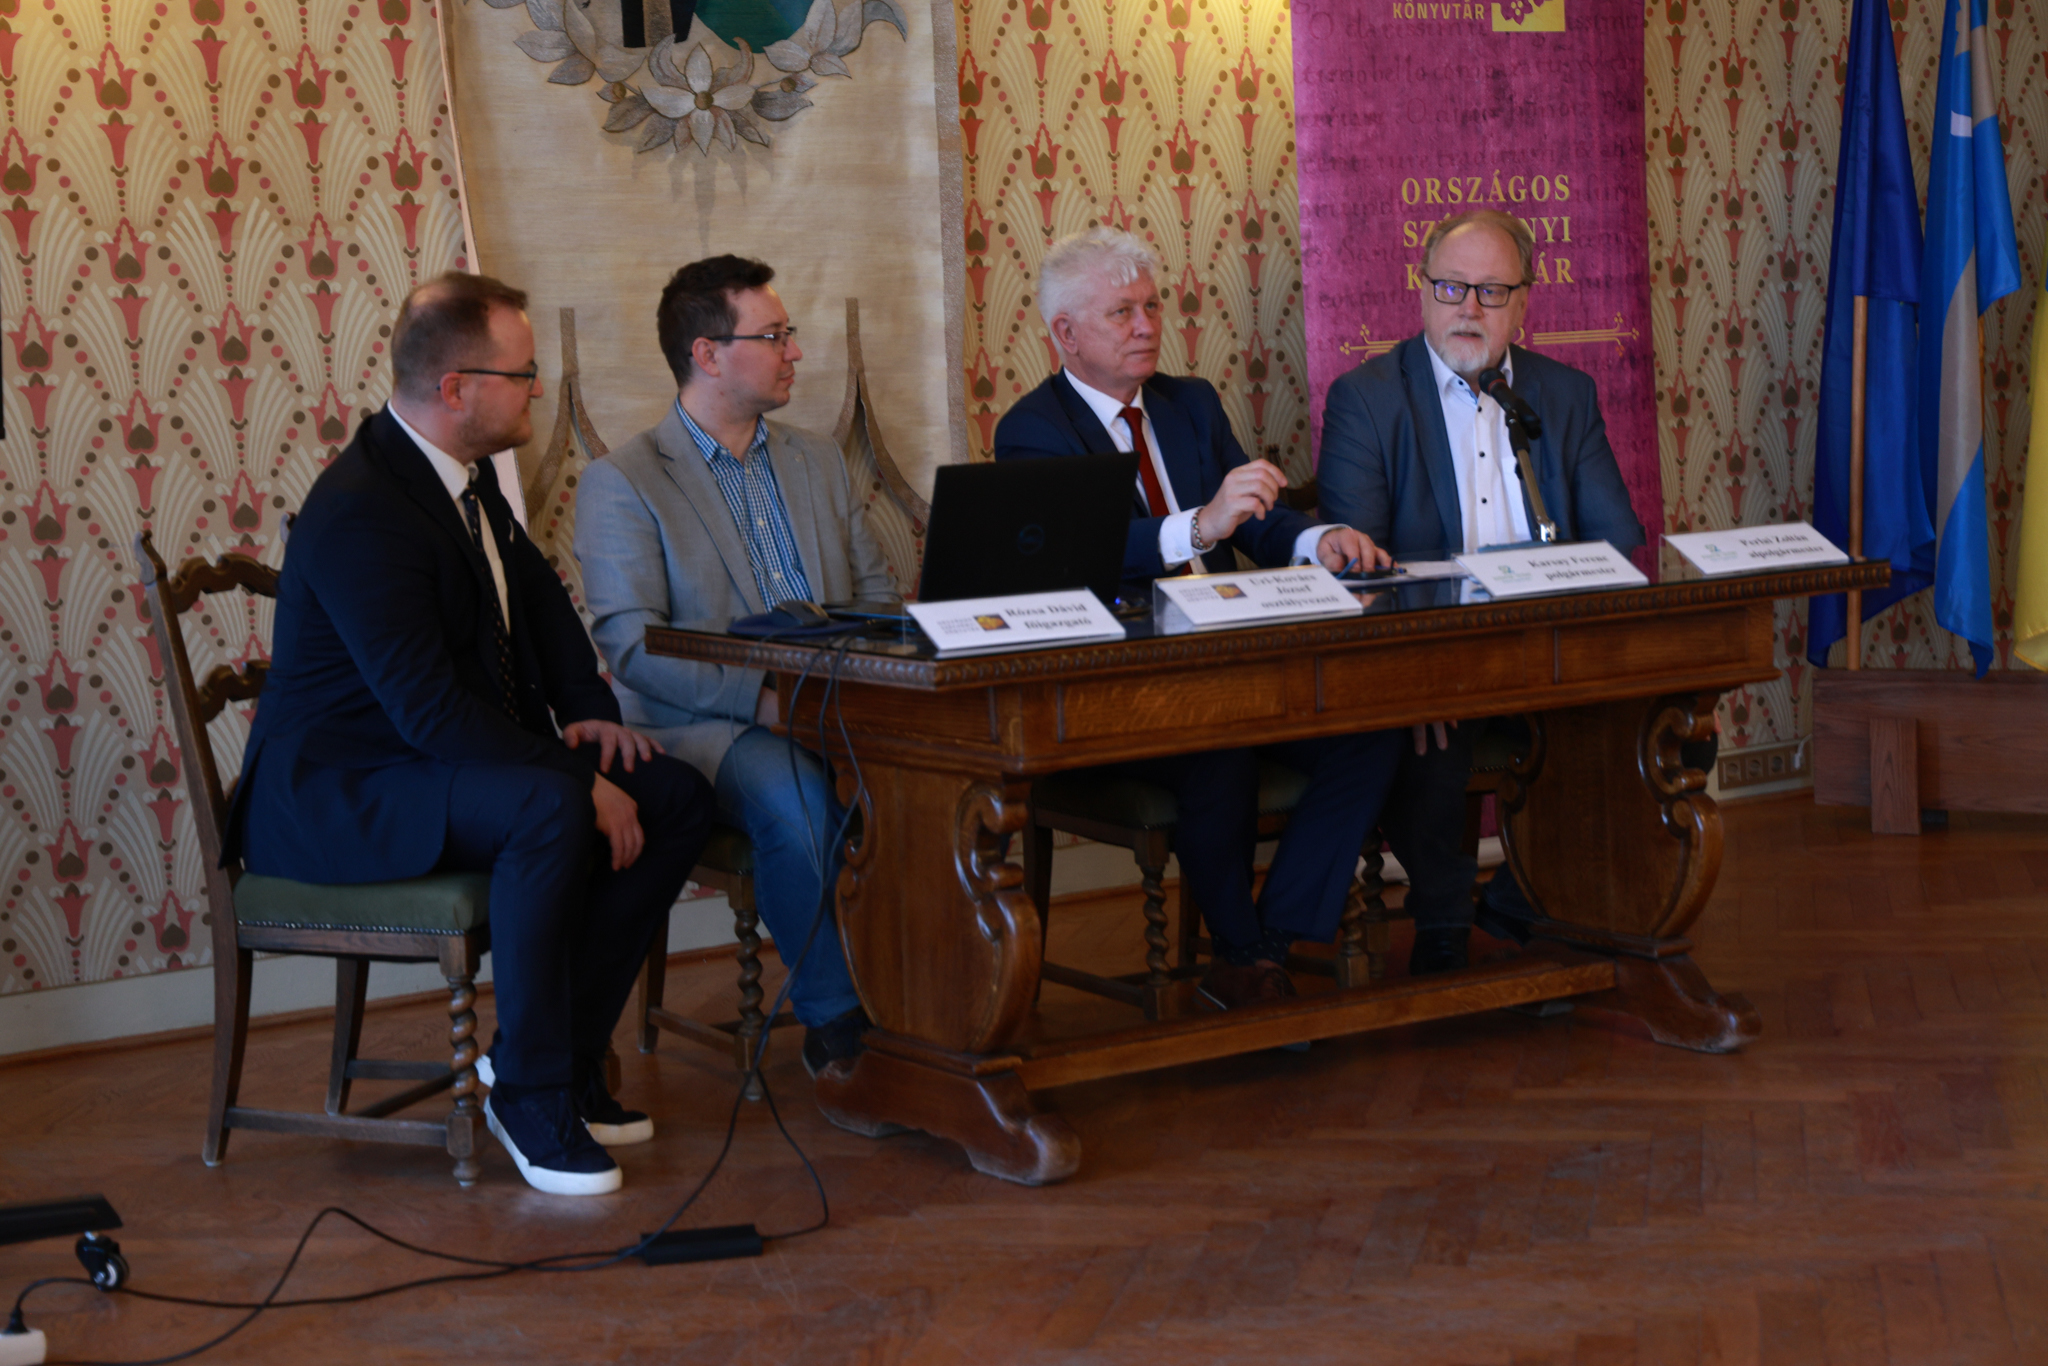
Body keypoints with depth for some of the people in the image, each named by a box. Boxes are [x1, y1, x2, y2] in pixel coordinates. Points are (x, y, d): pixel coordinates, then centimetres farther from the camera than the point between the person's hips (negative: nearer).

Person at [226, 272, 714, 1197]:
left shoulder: (462, 473, 7)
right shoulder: (360, 513, -24)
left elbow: (537, 595, 22)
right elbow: (432, 713, -30)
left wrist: (587, 708, 5)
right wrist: (578, 782, -28)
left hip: (454, 763, 10)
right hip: (337, 796, -10)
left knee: (675, 798, -4)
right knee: (553, 809, -36)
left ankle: (565, 1053, 4)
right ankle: (532, 1093, -21)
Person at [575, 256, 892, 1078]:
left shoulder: (818, 461, 20)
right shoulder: (621, 484, -1)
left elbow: (876, 593, 20)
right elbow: (631, 646, -11)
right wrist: (762, 698, -23)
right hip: (704, 730, -5)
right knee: (795, 795, -37)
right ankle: (835, 1018, -18)